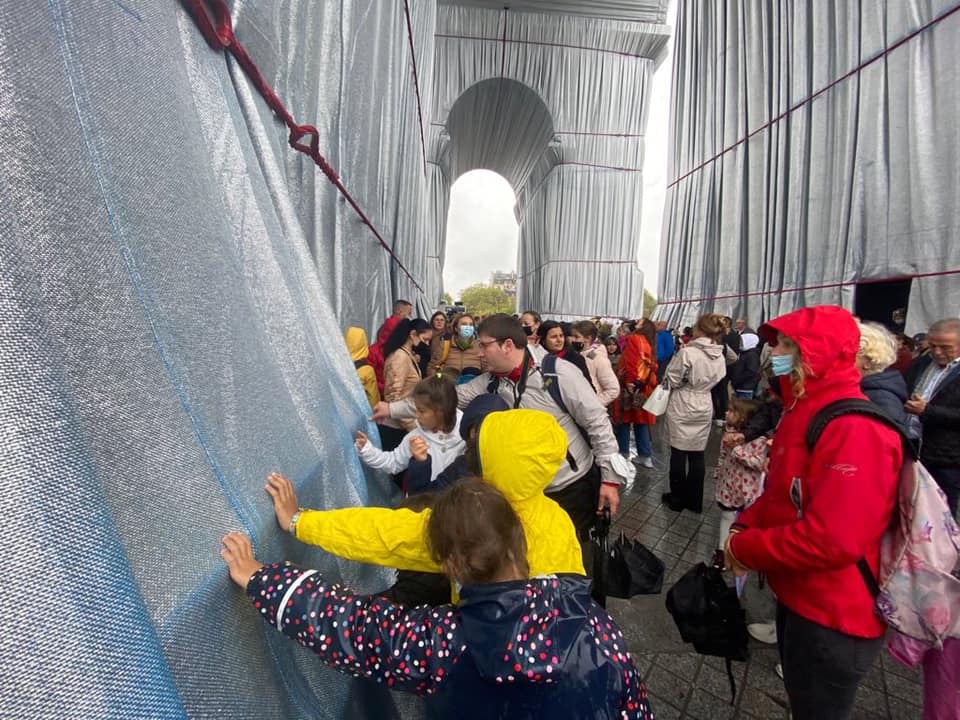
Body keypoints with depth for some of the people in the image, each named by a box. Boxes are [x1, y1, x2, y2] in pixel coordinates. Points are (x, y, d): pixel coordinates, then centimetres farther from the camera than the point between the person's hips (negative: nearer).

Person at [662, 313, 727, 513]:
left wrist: (676, 357, 1)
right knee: (697, 455, 13)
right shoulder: (720, 357, 0)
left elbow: (671, 380, -13)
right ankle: (694, 501, 23)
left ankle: (677, 499, 18)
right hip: (704, 408, 6)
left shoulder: (687, 352, -20)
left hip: (681, 409, -5)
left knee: (678, 454, 7)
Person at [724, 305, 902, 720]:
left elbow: (833, 541, -34)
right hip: (799, 595, 9)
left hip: (833, 616, -9)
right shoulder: (804, 411, 5)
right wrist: (744, 525, -2)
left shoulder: (855, 430, -28)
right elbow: (780, 494, 15)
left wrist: (745, 547, -21)